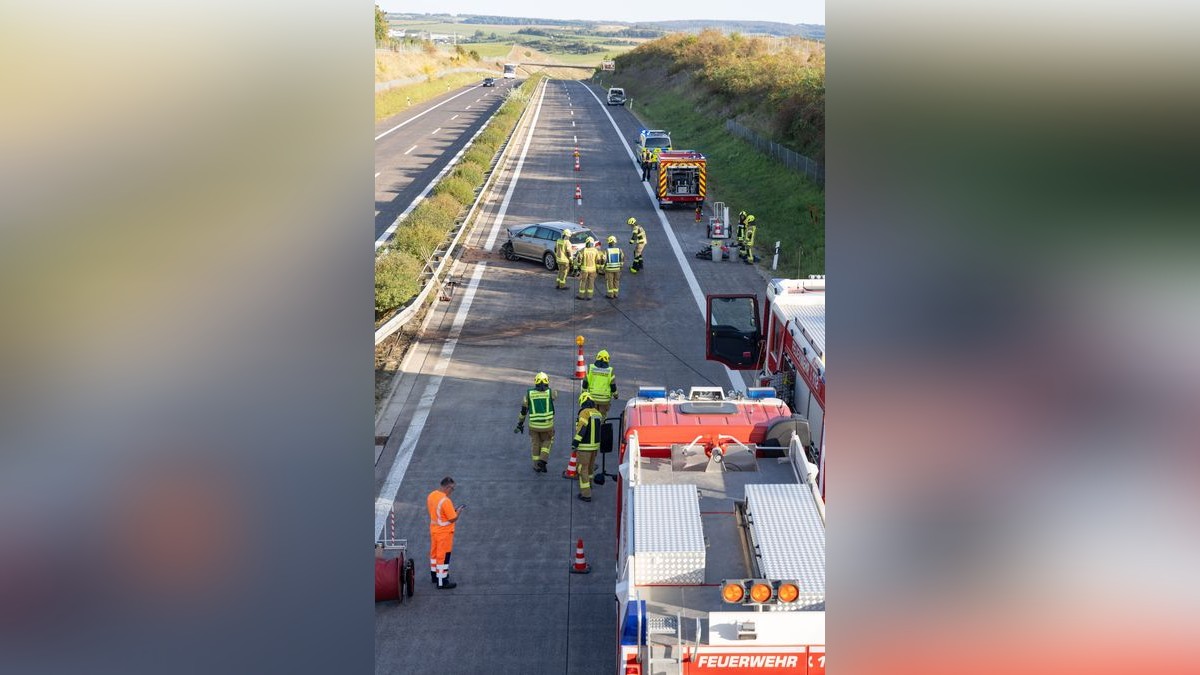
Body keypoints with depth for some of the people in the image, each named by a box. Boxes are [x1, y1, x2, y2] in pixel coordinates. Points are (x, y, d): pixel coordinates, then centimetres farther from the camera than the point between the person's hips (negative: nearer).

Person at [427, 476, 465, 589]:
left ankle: (434, 575, 37)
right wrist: (459, 511, -5)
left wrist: (452, 510, 8)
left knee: (434, 552, 22)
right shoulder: (445, 501, -28)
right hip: (444, 533, -8)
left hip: (434, 530, 8)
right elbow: (453, 519, -23)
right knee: (443, 556, 2)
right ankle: (442, 582, 9)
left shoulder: (431, 495, -1)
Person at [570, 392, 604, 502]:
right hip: (595, 445, 7)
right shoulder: (597, 413, 5)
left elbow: (581, 428, -27)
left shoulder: (584, 413, -18)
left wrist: (575, 442, -26)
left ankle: (586, 494, -1)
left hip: (584, 446, -7)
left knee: (583, 469, 1)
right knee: (590, 465, 27)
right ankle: (589, 484, 49)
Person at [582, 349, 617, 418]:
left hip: (592, 397, 1)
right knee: (603, 415, 12)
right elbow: (613, 386, -4)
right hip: (605, 399, -1)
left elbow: (585, 383, -2)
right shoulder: (610, 371, -8)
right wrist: (615, 395, 12)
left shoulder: (590, 368, -6)